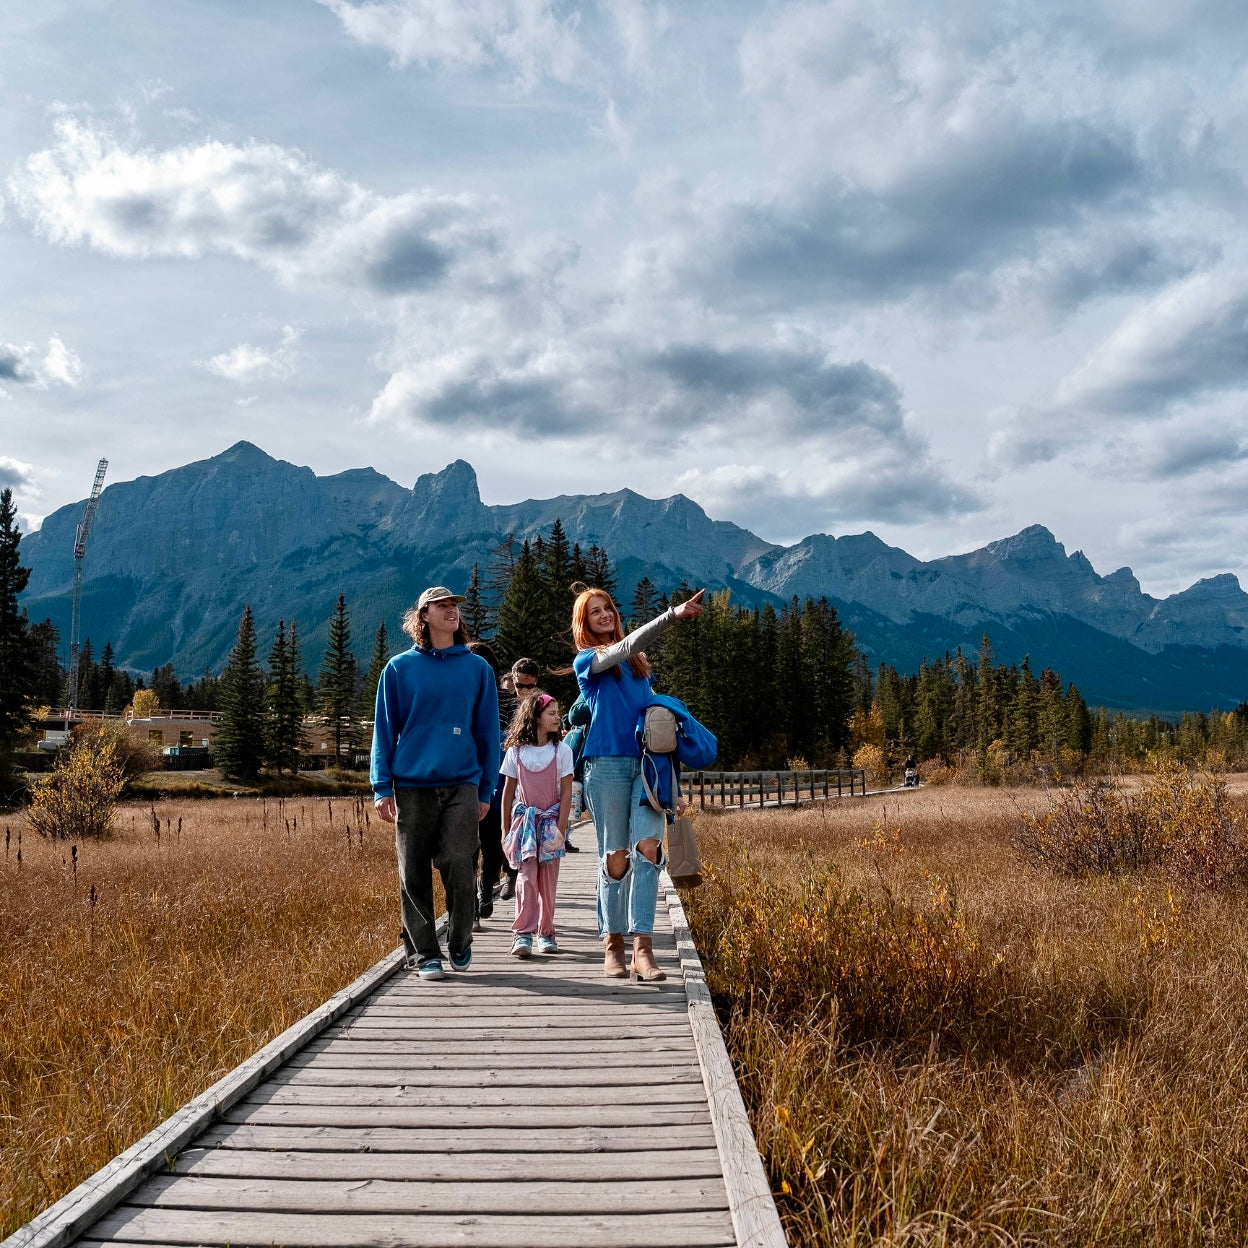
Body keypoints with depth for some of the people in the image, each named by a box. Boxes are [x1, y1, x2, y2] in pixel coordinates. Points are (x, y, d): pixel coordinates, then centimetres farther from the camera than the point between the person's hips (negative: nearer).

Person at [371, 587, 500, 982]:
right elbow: (384, 730, 6)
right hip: (411, 786, 0)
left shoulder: (477, 668, 8)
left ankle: (460, 946, 12)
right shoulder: (400, 668, 6)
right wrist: (382, 788, -1)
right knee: (414, 875, 3)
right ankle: (423, 954, 14)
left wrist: (486, 790, 6)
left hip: (462, 785, 0)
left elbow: (487, 732, 10)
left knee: (458, 865, -8)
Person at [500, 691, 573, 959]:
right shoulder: (516, 751, 0)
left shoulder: (562, 750, -1)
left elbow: (566, 792, -2)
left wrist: (560, 828, -9)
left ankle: (546, 932, 16)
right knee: (526, 876, -10)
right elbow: (508, 792, 7)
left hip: (551, 819, 1)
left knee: (548, 879, 5)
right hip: (524, 818, -1)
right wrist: (506, 829, 6)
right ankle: (522, 933, -9)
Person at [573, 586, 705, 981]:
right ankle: (612, 945, 13)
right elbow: (627, 645, -13)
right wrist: (673, 614, -24)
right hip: (607, 764, -3)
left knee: (648, 847, -13)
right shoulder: (587, 660, 4)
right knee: (615, 856, 0)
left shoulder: (639, 663, 20)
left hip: (647, 763, 3)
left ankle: (643, 950, -16)